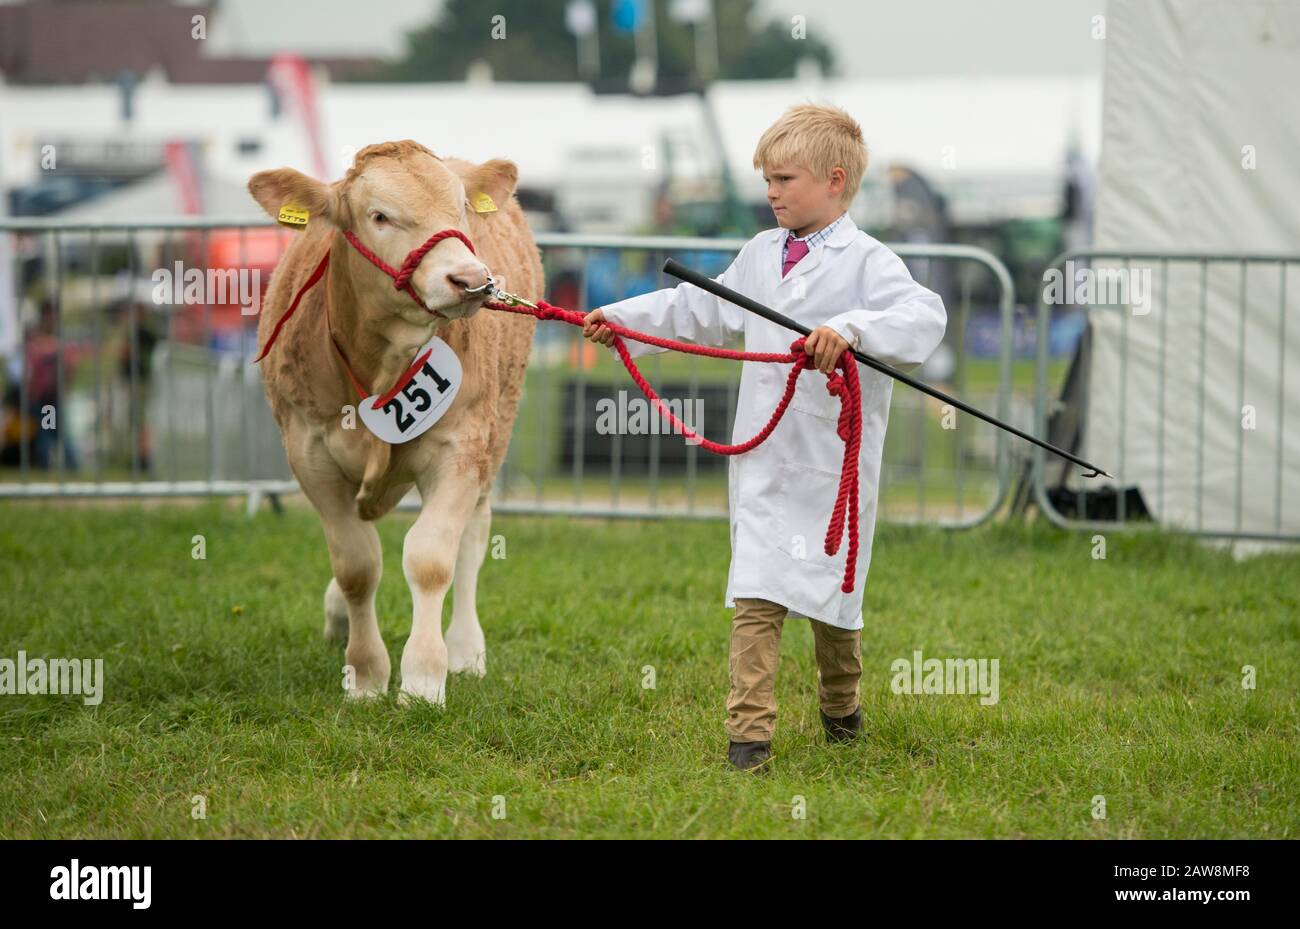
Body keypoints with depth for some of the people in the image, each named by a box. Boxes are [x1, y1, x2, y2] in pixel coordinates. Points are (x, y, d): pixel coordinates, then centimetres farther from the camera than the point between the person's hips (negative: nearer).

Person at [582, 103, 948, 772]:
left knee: (831, 593, 10)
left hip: (833, 462, -4)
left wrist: (850, 329, -40)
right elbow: (700, 309, 27)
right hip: (763, 459, 4)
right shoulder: (761, 254, 12)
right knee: (755, 598, -5)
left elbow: (923, 315, -26)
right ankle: (748, 735, -7)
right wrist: (621, 318, 26)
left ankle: (840, 708, 36)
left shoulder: (866, 261, -10)